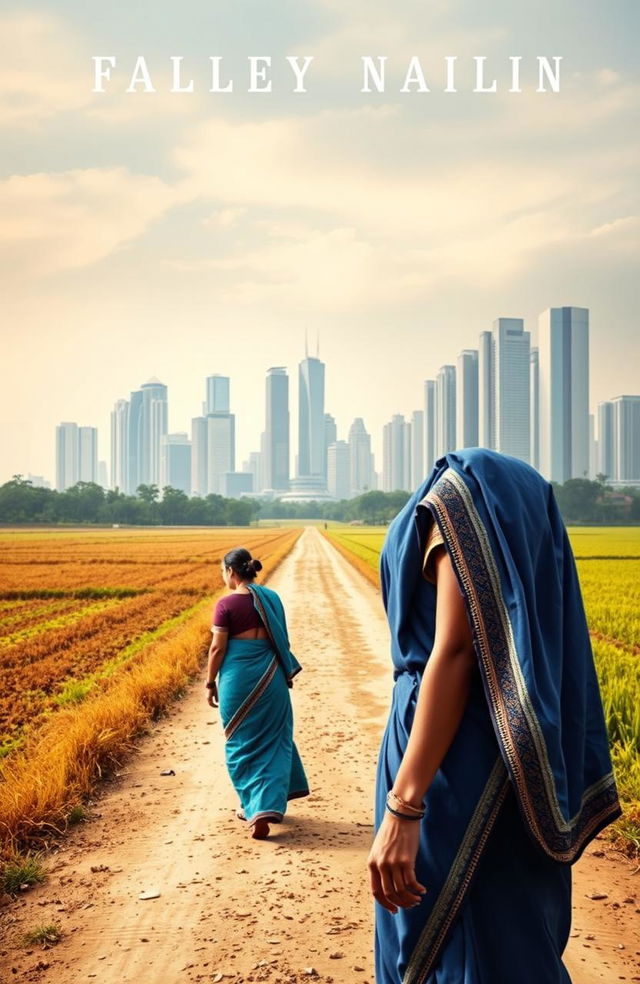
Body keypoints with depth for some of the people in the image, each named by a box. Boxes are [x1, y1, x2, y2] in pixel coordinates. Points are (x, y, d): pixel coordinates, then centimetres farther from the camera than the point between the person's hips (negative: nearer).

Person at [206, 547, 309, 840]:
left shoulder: (226, 604, -10)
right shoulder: (272, 598, 4)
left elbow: (217, 648, -10)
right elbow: (281, 640, 10)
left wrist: (210, 683, 2)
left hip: (238, 679, -4)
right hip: (271, 678, 4)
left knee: (242, 744, 10)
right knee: (273, 741, 11)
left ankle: (252, 806, 16)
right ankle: (269, 805, 6)